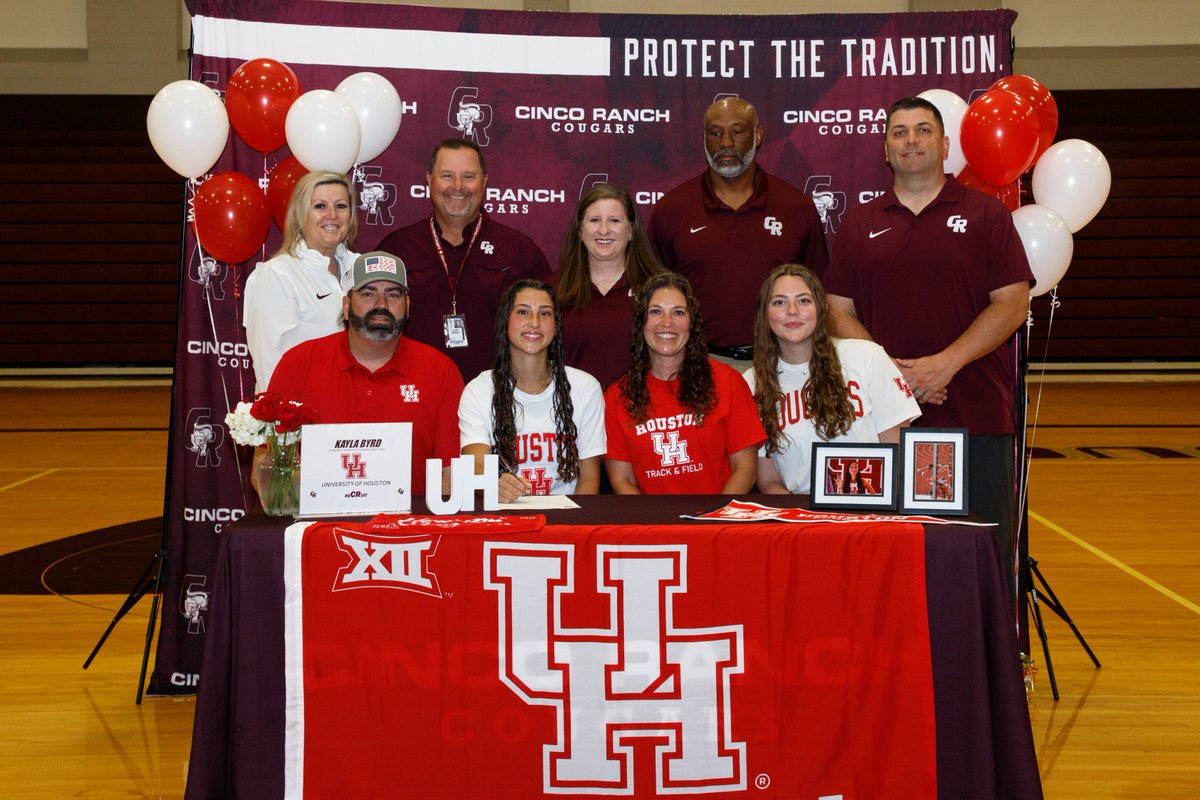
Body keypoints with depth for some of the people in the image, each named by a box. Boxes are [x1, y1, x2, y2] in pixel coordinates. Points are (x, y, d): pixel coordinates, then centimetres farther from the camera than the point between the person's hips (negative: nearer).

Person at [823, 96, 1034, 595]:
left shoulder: (984, 214, 6)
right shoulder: (859, 225, 13)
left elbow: (1012, 304, -1)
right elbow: (839, 312, 8)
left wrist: (944, 363, -12)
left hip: (975, 417, -2)